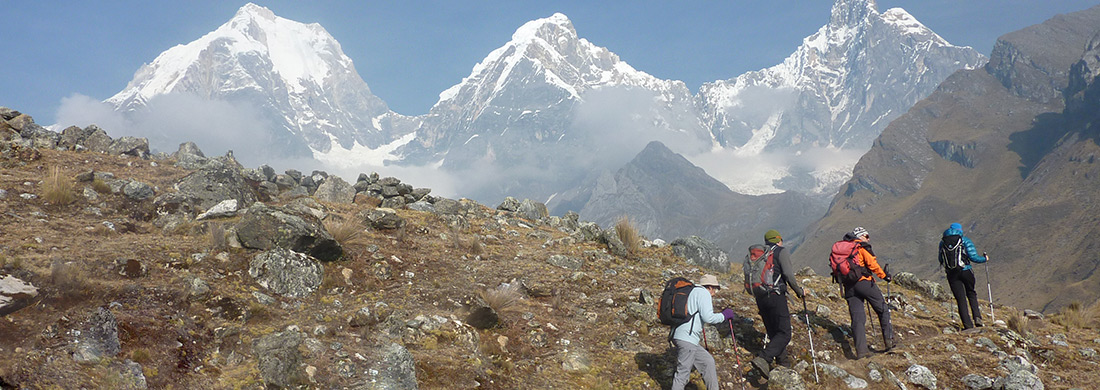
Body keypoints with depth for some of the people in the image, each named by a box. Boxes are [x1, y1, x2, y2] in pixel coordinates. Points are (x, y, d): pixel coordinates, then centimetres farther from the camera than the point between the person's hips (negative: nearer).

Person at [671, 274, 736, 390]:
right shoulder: (703, 293, -5)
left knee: (708, 362, 19)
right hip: (686, 338, -10)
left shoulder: (692, 292, 24)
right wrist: (724, 315, 0)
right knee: (683, 373, -8)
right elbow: (708, 317, -15)